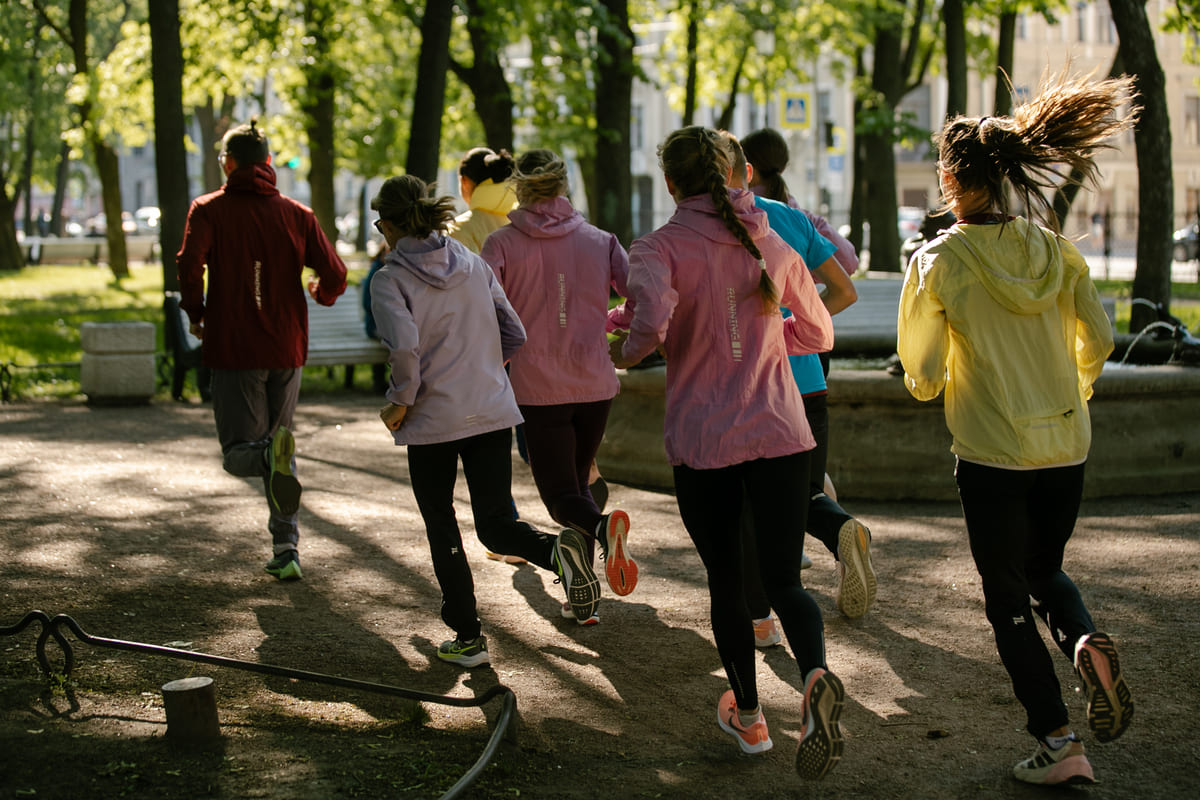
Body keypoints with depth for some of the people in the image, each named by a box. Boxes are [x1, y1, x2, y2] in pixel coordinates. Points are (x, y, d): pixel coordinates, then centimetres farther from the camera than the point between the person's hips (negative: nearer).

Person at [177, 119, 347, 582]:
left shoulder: (209, 210, -1)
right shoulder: (297, 214, 6)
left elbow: (190, 265, -18)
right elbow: (335, 275, -2)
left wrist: (196, 315, -2)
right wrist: (320, 295, 21)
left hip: (234, 350, -3)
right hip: (287, 349, 3)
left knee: (238, 453, 3)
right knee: (280, 444, 17)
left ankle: (270, 455, -33)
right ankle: (286, 551, 11)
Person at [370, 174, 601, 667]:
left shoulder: (391, 281, -9)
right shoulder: (474, 266, 7)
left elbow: (404, 347, -25)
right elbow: (514, 335, 9)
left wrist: (400, 402, -10)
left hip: (433, 421, -4)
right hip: (493, 412, 4)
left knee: (442, 528, 13)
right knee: (496, 525, 7)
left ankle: (467, 637, 14)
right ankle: (557, 551, -24)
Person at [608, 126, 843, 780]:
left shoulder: (659, 247, -6)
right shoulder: (772, 247, 8)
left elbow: (650, 323, -24)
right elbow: (818, 335, 19)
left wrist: (626, 352, -3)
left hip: (702, 442, -2)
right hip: (780, 433, 2)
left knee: (725, 583, 15)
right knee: (783, 580, 5)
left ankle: (748, 717, 29)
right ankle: (816, 677, -25)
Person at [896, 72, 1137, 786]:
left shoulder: (940, 260, -10)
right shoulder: (1054, 248, 0)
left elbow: (924, 374, -10)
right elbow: (1099, 340, 2)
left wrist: (928, 380, 14)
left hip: (991, 453, -4)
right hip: (1066, 446, 4)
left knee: (1008, 597, 9)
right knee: (1045, 569, 24)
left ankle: (1060, 745, 6)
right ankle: (1085, 641, -8)